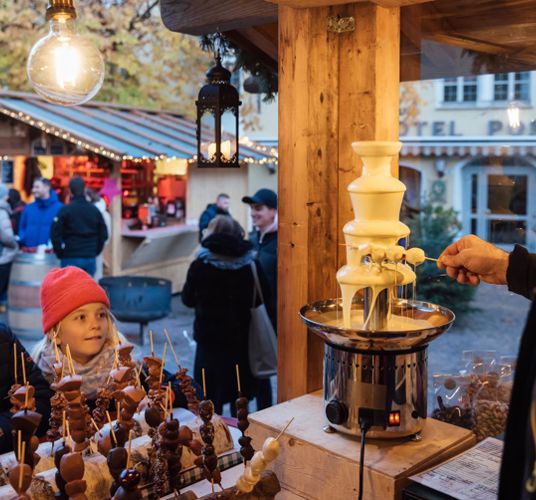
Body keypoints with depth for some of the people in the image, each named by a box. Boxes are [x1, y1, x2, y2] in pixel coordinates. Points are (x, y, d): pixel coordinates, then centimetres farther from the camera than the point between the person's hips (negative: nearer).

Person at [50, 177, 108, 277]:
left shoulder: (65, 210, -7)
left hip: (70, 258, -4)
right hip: (90, 258, 4)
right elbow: (104, 234, 11)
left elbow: (55, 234, -9)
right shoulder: (95, 210, 6)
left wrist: (60, 253, 4)